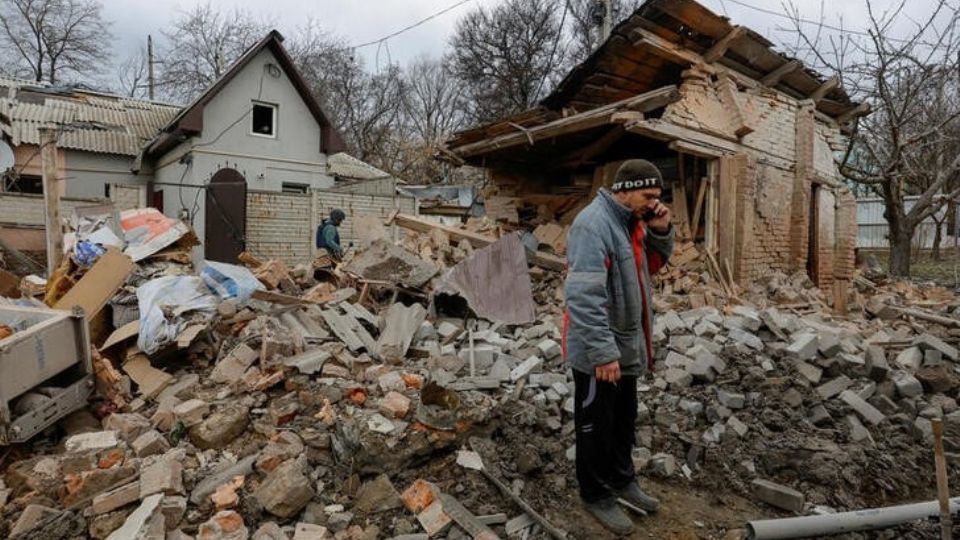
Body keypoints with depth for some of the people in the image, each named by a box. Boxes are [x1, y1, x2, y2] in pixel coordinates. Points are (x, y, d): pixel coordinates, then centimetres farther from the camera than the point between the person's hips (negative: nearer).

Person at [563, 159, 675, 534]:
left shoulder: (632, 220, 6)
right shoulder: (593, 224, -24)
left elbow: (653, 264, 16)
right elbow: (583, 296, -30)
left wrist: (660, 232, -3)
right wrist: (603, 352, -30)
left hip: (627, 345, 9)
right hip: (598, 352, -9)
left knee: (624, 421, 23)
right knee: (596, 426, 10)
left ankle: (622, 479, 43)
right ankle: (596, 495, 28)